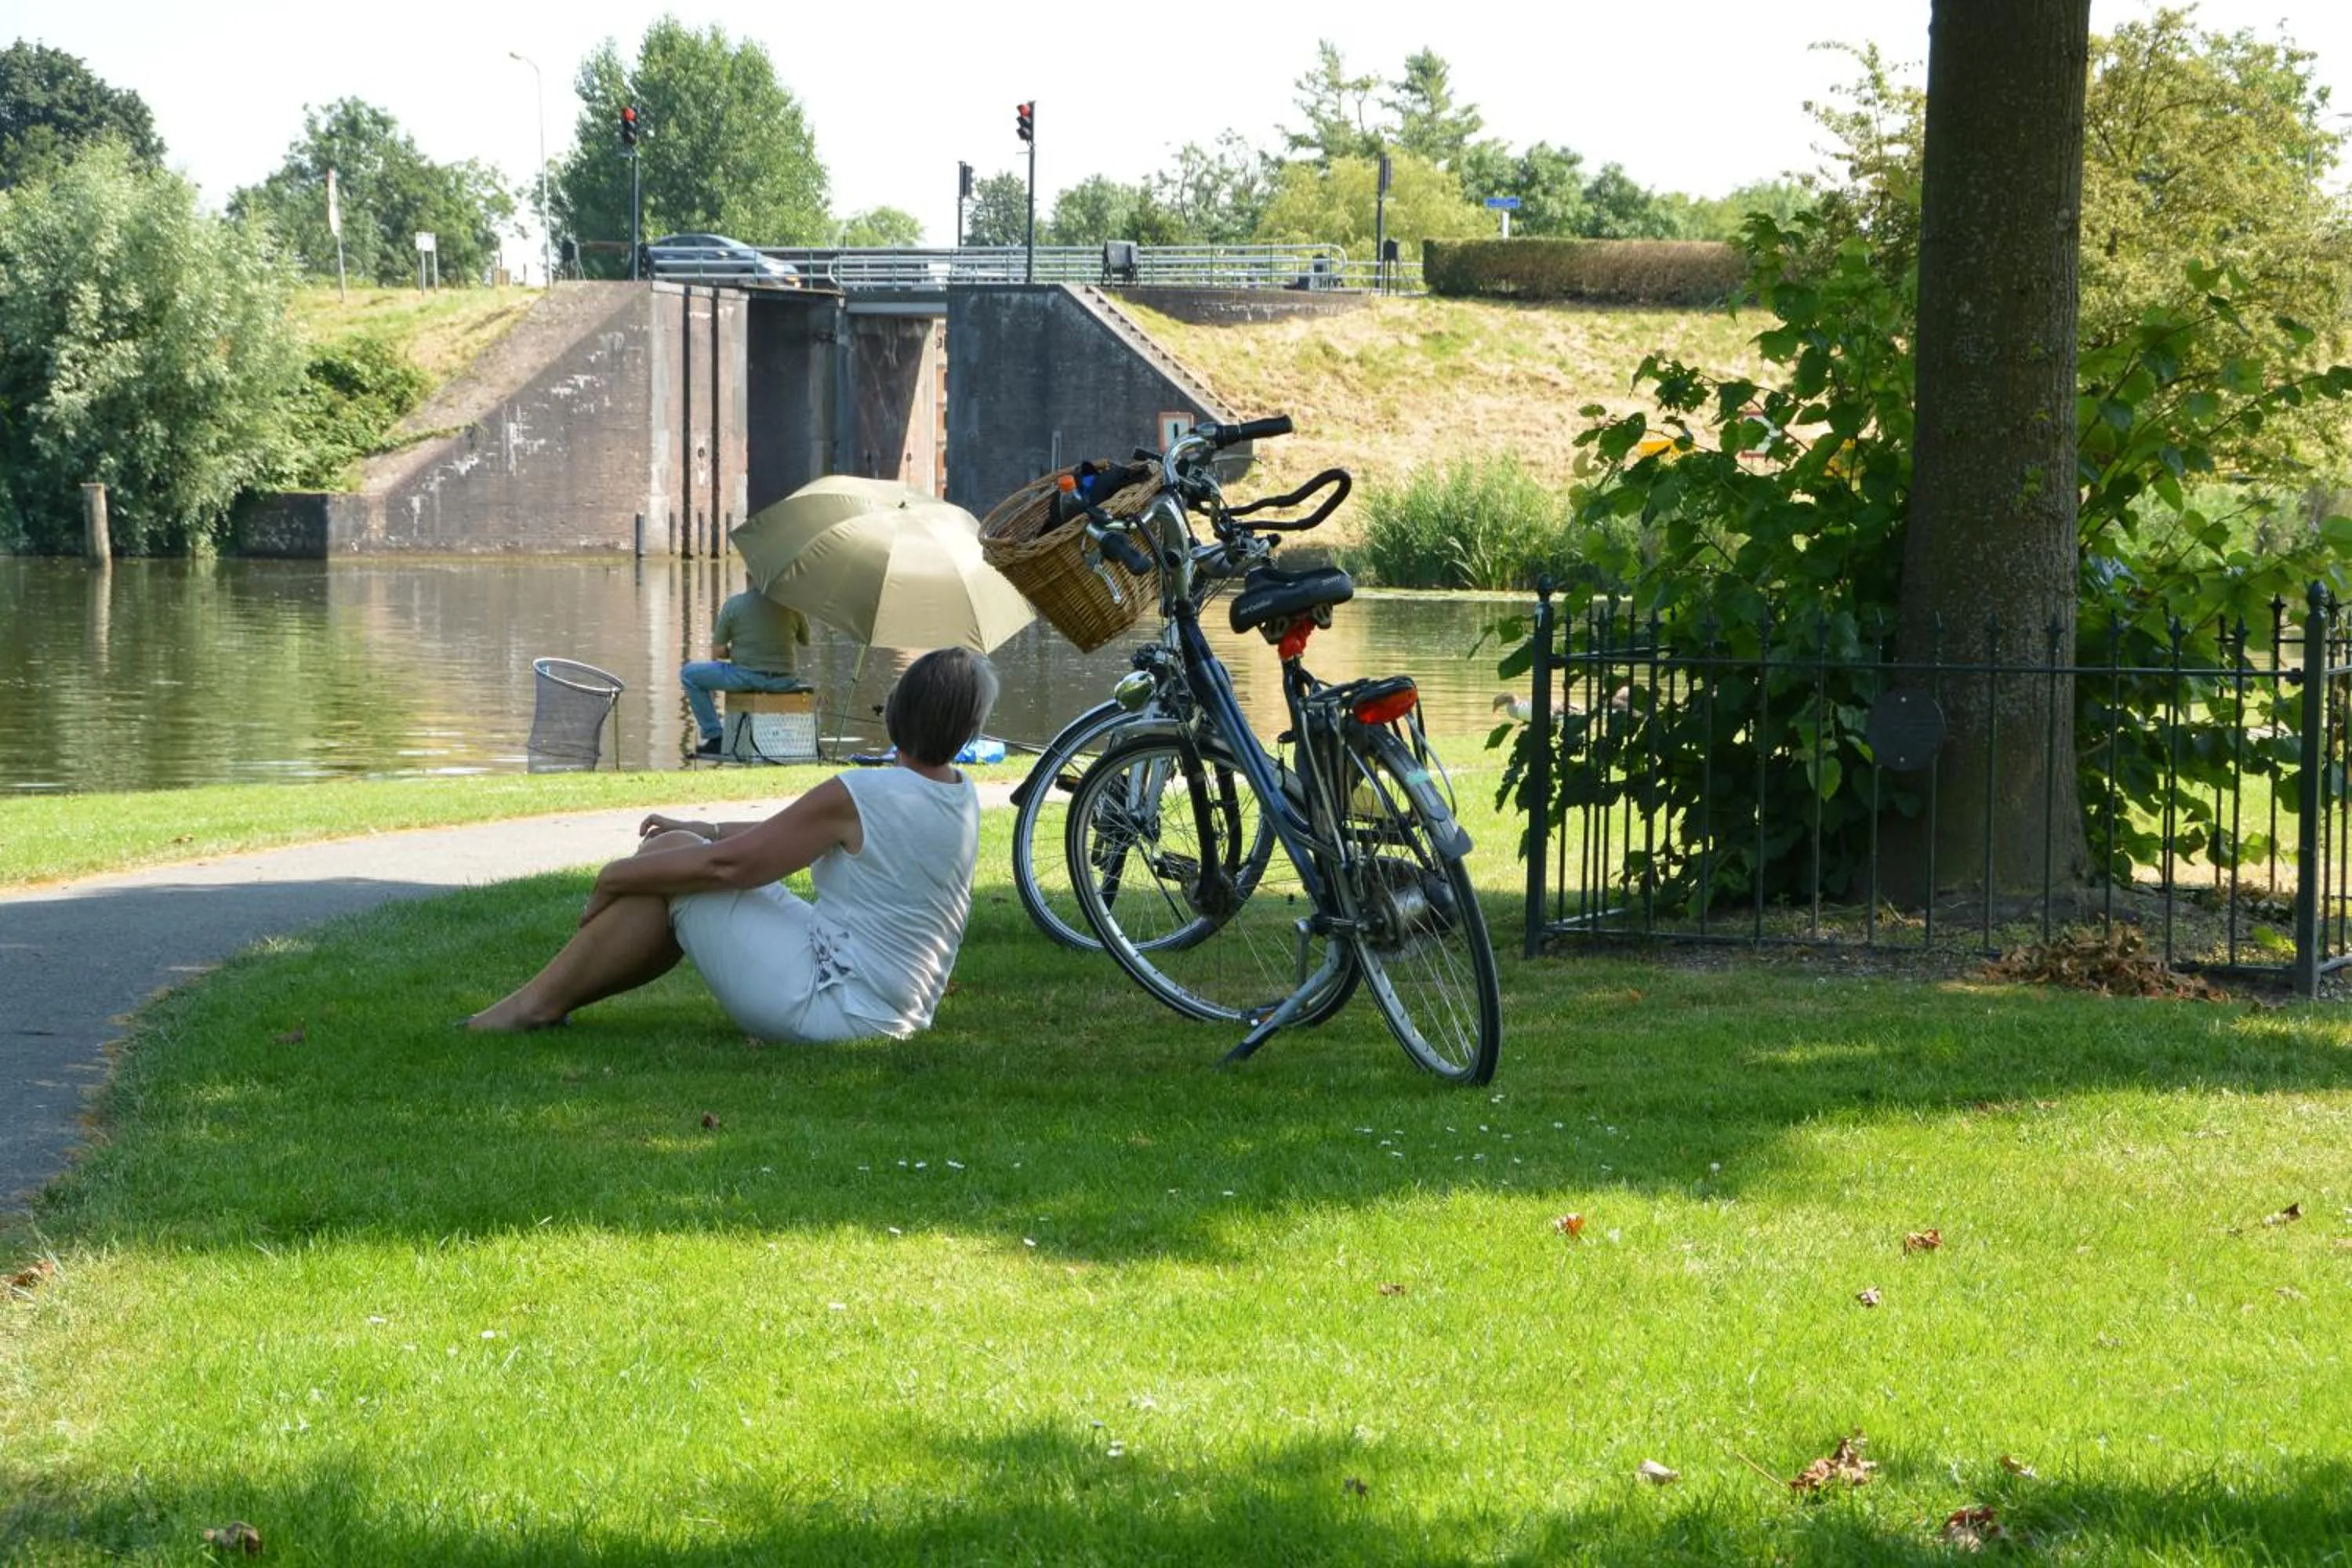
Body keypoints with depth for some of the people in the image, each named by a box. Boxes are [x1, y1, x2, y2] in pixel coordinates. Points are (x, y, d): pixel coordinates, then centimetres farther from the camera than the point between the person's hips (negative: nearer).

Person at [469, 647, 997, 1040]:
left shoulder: (858, 797, -20)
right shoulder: (962, 798, 7)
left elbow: (726, 863, -14)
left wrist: (616, 875, -1)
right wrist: (706, 830, 19)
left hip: (832, 1011, -9)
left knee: (670, 855, -2)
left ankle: (539, 1002, 7)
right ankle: (556, 996, 22)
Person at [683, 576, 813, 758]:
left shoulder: (733, 604, -5)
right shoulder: (791, 604, 2)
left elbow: (718, 653, -2)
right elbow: (806, 642, 16)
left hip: (747, 678, -4)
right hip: (784, 682, 4)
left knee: (689, 674, 15)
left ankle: (714, 736, 9)